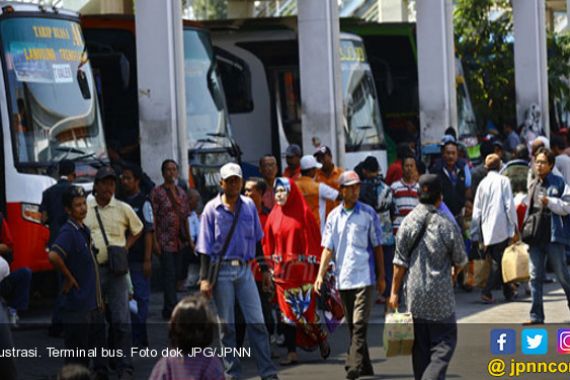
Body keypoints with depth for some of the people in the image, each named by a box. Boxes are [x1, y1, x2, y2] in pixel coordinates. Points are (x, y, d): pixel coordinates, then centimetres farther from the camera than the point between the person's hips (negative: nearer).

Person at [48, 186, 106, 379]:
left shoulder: (85, 231, 12)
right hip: (77, 307, -9)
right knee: (78, 358, -2)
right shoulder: (68, 232, -16)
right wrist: (69, 278, -21)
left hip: (93, 304, 9)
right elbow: (54, 256, -35)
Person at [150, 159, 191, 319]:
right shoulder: (157, 192, -4)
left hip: (180, 241, 6)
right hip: (165, 241, -6)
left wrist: (188, 238, 12)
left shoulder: (182, 193, 14)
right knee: (169, 275, -8)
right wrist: (155, 241, -14)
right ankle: (173, 309, -8)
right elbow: (153, 217, -8)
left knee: (176, 275, 9)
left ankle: (168, 309, 19)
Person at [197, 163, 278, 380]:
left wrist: (264, 269, 15)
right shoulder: (212, 209, -4)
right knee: (227, 325, 4)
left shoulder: (249, 206, 6)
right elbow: (205, 247, -4)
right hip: (221, 270, -3)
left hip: (244, 269, 3)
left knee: (257, 321, -2)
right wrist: (205, 278, -9)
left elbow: (256, 240, 15)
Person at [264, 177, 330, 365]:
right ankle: (291, 352, 8)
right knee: (287, 309, 4)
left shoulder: (303, 212, -4)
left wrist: (317, 264, -11)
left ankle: (321, 339, 20)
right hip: (282, 269, 4)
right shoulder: (274, 216, 7)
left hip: (303, 268, -4)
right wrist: (270, 266, 3)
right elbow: (268, 244, 9)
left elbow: (315, 239, -5)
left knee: (305, 307, -6)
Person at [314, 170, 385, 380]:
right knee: (352, 325, 10)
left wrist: (381, 276, 3)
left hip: (364, 276, -4)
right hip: (343, 278, 4)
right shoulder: (334, 216, 9)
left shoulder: (368, 213, 1)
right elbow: (328, 248, 7)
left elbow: (377, 246, 4)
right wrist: (320, 275, -4)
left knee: (359, 324, -14)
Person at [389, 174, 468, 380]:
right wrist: (454, 275, 26)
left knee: (420, 346, 13)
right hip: (440, 294, -3)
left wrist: (394, 291, 6)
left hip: (414, 294, 4)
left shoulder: (407, 222, -3)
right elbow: (460, 260, 4)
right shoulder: (447, 226, -10)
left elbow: (400, 262, -2)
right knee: (444, 342, 1)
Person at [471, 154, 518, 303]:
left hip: (487, 230, 5)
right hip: (502, 229, -5)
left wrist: (476, 235, 14)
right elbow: (510, 206, -8)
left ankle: (508, 292, 18)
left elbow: (477, 211, 9)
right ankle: (487, 292, -14)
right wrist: (515, 229, -2)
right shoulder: (503, 181, -2)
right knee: (501, 261, -2)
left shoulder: (483, 183, 9)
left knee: (498, 261, 13)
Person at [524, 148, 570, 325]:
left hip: (554, 236, -5)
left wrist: (550, 202, -19)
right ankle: (536, 316, 4)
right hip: (536, 236, 5)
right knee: (535, 276, 2)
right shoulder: (533, 185, 14)